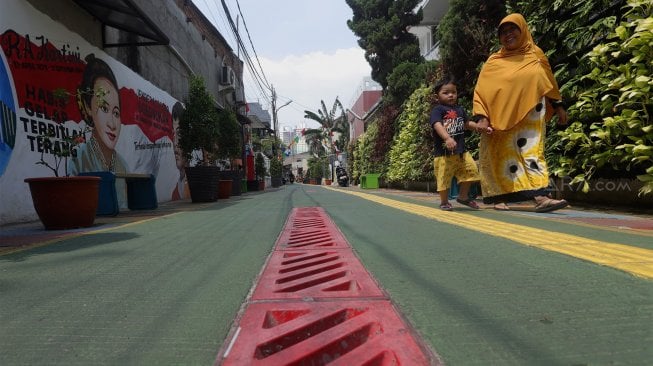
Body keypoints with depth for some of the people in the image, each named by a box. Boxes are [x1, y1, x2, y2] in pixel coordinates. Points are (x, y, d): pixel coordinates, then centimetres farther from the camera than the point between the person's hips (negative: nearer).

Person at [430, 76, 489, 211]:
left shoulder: (459, 109, 13)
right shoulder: (437, 110, -9)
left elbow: (467, 123, 26)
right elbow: (437, 125, -26)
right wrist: (447, 138, -42)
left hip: (461, 150, 6)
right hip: (444, 152, -6)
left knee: (471, 169, 4)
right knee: (444, 178, 0)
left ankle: (463, 196, 24)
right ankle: (444, 202, 22)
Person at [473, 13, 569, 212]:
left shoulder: (536, 55, 11)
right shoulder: (493, 62, 4)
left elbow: (550, 83, 20)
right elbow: (481, 90, 0)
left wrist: (559, 107, 17)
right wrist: (481, 116, -12)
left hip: (530, 118, 2)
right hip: (502, 119, -2)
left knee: (532, 150, -5)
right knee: (503, 155, 1)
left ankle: (540, 197, -10)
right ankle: (500, 198, 8)